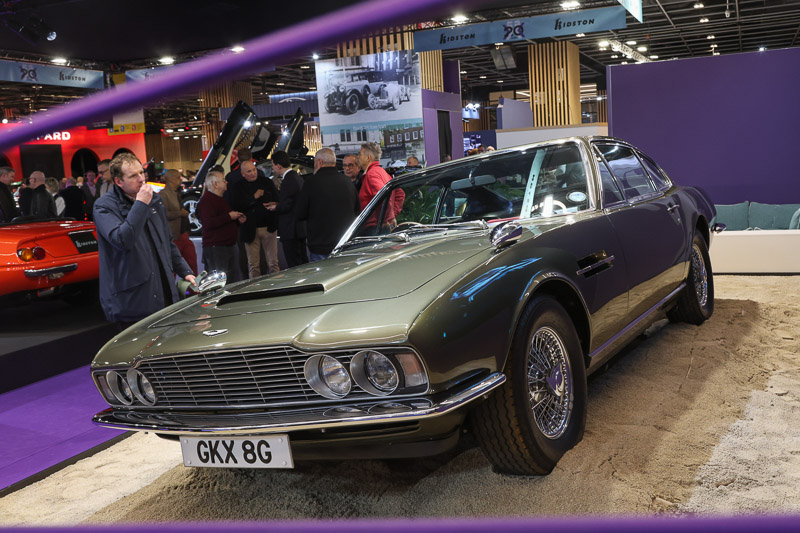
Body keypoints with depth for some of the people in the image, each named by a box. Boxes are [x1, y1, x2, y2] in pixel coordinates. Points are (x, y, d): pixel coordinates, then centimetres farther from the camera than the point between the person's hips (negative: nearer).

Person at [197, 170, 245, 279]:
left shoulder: (222, 199, 22)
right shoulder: (206, 200, -12)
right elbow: (209, 223, -25)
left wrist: (238, 219, 16)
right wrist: (229, 216, -18)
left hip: (229, 245, 10)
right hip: (215, 247, -10)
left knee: (232, 276, 10)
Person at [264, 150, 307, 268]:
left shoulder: (288, 181, -18)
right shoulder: (297, 177, 12)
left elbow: (285, 206, -20)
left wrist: (275, 207, 0)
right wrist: (277, 204, 10)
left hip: (290, 231, -10)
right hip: (301, 228, 10)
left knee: (294, 266, -6)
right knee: (303, 261, 17)